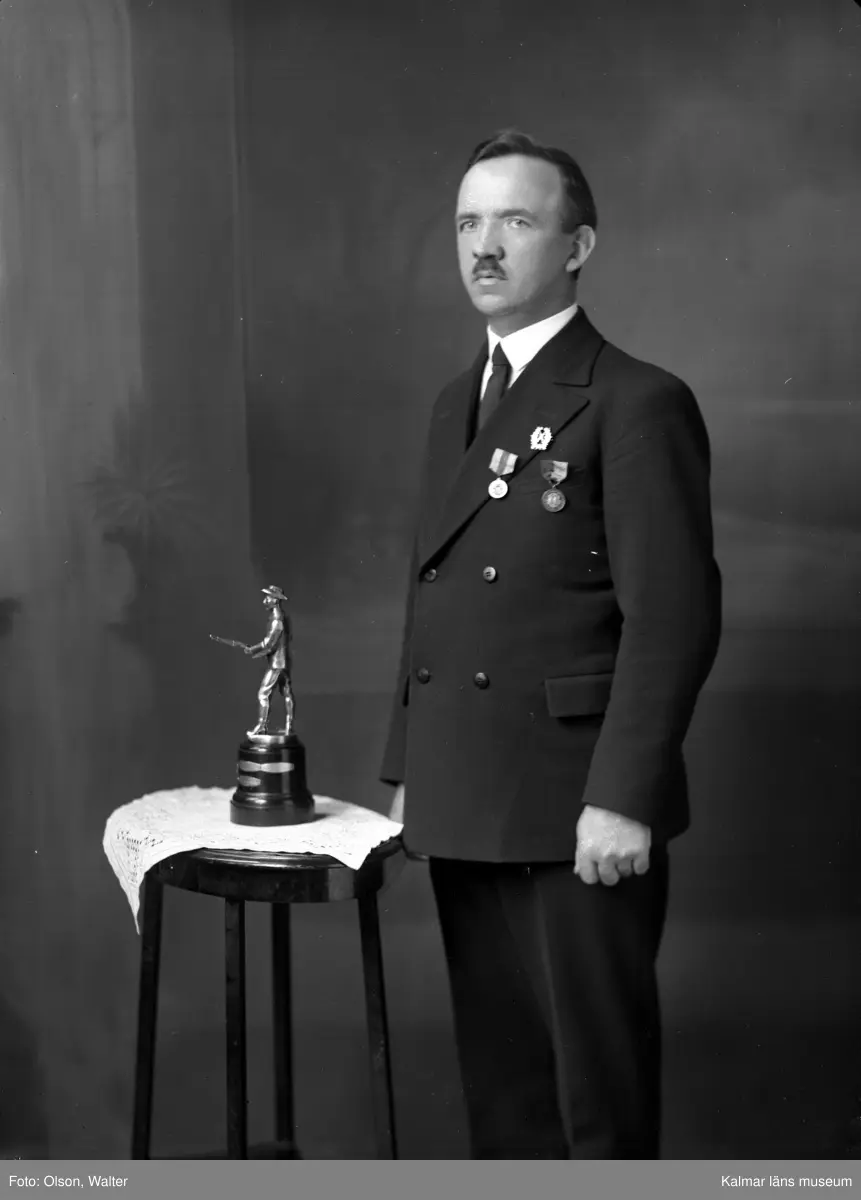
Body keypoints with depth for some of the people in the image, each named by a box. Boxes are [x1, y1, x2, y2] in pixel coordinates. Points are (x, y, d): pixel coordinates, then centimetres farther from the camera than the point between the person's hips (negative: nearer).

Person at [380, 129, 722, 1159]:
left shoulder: (638, 404, -8)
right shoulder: (457, 403, 16)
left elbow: (674, 618, -13)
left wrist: (625, 799, -18)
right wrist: (409, 770, 13)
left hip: (579, 814, -7)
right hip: (462, 807, 7)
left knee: (600, 1082, 3)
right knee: (500, 1078, 14)